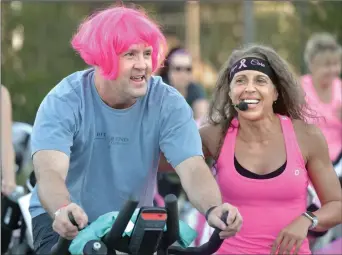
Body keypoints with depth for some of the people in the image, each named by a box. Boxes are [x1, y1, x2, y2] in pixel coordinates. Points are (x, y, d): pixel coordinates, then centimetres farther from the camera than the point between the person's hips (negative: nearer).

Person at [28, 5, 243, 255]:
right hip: (64, 222, -3)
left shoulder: (168, 104, -14)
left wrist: (213, 209, -47)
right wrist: (63, 210, -57)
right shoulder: (64, 102, -19)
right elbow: (50, 172, -33)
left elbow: (193, 169, -24)